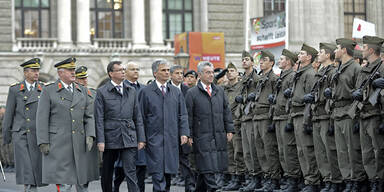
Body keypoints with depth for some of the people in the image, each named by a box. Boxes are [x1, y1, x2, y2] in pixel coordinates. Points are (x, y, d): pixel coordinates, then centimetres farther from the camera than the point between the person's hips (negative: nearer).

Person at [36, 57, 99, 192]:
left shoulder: (83, 91, 14)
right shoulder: (48, 91, 1)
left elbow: (89, 116, 11)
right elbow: (42, 118, -3)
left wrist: (90, 135, -4)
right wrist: (43, 142, -10)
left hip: (80, 144, 4)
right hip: (58, 144, -4)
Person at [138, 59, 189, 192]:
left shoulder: (176, 92, 13)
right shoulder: (146, 92, 1)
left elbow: (183, 115, 13)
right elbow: (141, 117, 1)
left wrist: (184, 133, 1)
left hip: (172, 140, 4)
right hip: (154, 140, -4)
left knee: (169, 171, 7)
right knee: (158, 173, -10)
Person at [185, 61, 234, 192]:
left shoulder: (219, 91, 13)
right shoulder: (192, 93, -1)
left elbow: (226, 111, 16)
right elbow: (188, 116, -2)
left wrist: (229, 129, 8)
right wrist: (189, 135, -5)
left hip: (219, 136, 4)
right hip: (202, 136, -4)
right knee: (207, 167, -10)